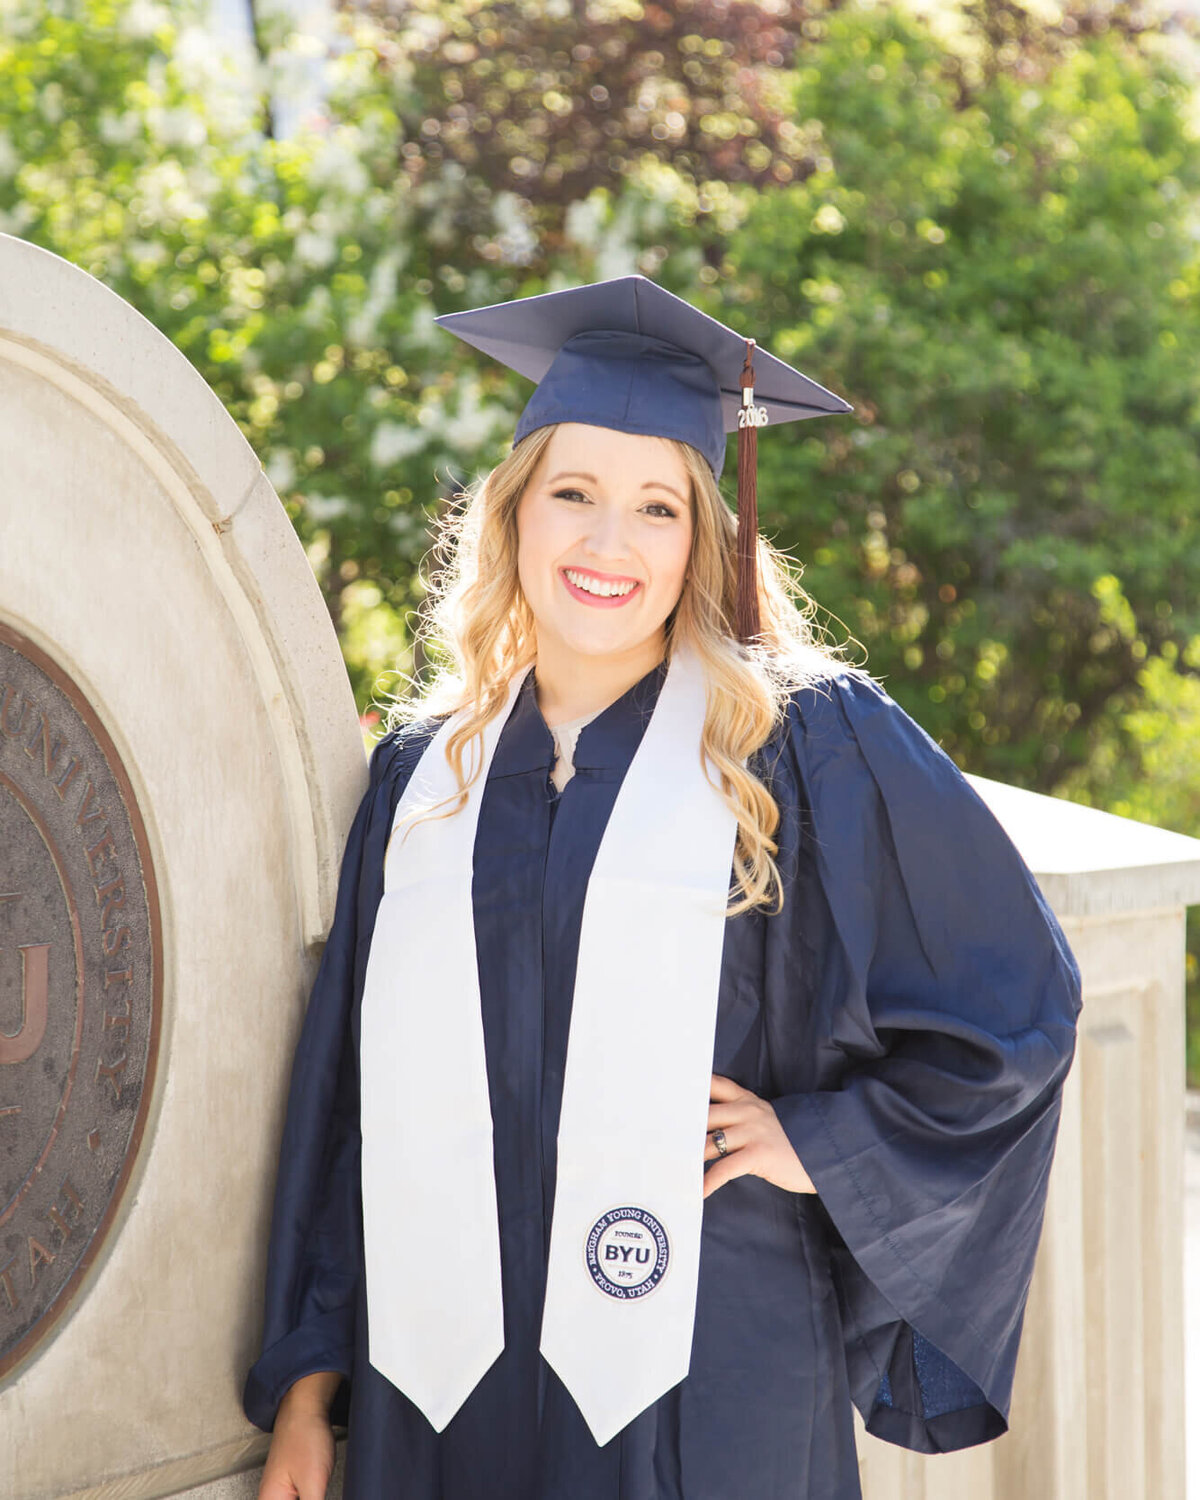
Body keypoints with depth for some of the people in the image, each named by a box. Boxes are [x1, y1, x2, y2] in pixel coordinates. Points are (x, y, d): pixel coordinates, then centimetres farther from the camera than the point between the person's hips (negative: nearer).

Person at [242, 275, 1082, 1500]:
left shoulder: (806, 742, -4)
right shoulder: (426, 768, 7)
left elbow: (1013, 1001, 1)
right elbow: (349, 1086, 9)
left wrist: (825, 1144, -4)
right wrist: (308, 1377, 7)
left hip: (704, 1394, -3)